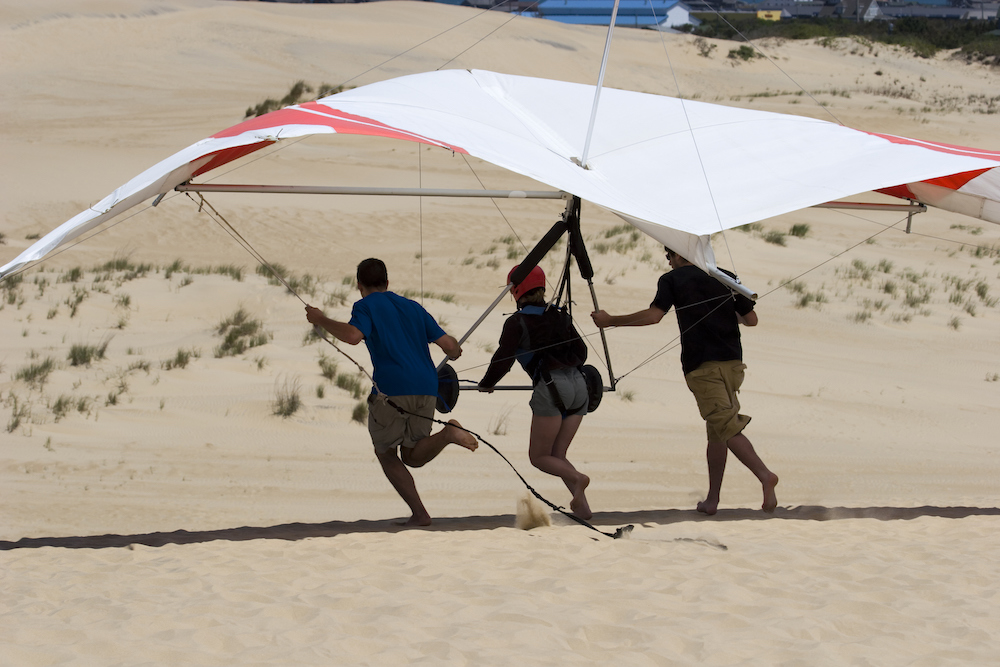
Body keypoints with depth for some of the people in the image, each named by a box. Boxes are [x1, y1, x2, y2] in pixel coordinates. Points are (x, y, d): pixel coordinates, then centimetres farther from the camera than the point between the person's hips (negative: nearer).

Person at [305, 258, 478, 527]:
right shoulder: (413, 307, 22)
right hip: (426, 388, 5)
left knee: (385, 453, 11)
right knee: (412, 457, 14)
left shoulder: (365, 306, 5)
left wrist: (321, 320, -3)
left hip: (391, 388, -5)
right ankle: (447, 434, -18)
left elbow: (353, 335, -17)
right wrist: (456, 351, 40)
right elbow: (449, 345, 16)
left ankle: (420, 514, -4)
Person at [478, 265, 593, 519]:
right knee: (558, 455, 12)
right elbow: (581, 352, 21)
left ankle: (577, 479, -23)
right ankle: (583, 507, -7)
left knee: (539, 456, 5)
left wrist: (486, 384, 12)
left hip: (551, 389, -6)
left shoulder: (517, 322, 0)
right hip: (578, 384, 6)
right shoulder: (560, 317, 17)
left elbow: (502, 360, -6)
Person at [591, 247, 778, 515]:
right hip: (732, 362, 5)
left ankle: (764, 474, -32)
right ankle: (712, 500, 12)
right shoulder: (727, 278, 14)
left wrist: (610, 321, -3)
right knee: (716, 430, 13)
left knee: (727, 427, -11)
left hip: (701, 365, -5)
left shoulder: (672, 279, 1)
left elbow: (654, 315, -11)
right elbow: (751, 319, 15)